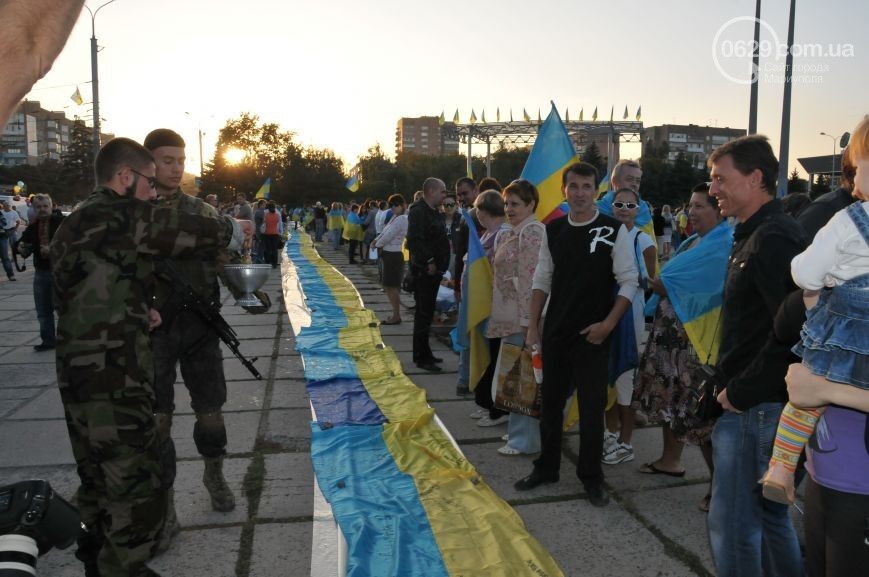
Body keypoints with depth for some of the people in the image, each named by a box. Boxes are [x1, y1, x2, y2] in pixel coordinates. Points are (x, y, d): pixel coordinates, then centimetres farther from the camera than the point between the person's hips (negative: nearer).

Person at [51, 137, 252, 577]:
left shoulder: (76, 221, 15)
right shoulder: (121, 215, -15)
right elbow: (186, 232, -10)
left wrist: (135, 313, 11)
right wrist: (235, 230, 7)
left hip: (80, 376, 10)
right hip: (113, 382, -10)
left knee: (100, 485, 23)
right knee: (137, 492, -2)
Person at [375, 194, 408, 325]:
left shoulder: (401, 219, -16)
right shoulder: (396, 218, 13)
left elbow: (388, 236, -17)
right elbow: (385, 232, 17)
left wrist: (378, 245, -2)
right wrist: (377, 240, 0)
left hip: (393, 256, -9)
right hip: (389, 255, 9)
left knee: (391, 287, -3)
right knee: (389, 286, 14)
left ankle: (396, 316, 5)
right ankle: (396, 314, 23)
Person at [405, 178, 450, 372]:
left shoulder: (435, 212, 16)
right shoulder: (418, 211, -14)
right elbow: (415, 239, -24)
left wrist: (440, 264, 14)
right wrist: (429, 262, -21)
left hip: (434, 269, 9)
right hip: (423, 270, -9)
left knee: (426, 312, 15)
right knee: (423, 313, -4)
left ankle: (424, 352, 25)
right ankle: (421, 357, 4)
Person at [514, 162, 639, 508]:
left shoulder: (614, 230, -7)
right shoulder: (553, 230, 4)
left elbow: (629, 282, -6)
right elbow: (542, 280, 9)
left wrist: (607, 324, -13)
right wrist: (532, 326, 4)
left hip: (593, 335, -4)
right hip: (555, 334, 4)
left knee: (592, 407, 5)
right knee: (550, 401, 14)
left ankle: (591, 477, 23)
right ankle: (546, 468, 31)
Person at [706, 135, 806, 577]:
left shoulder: (773, 239, -18)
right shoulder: (755, 235, 14)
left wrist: (740, 393, -18)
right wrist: (730, 384, 14)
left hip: (755, 407, -10)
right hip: (760, 403, 10)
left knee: (731, 523, 0)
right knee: (770, 514, 22)